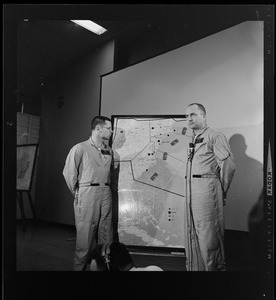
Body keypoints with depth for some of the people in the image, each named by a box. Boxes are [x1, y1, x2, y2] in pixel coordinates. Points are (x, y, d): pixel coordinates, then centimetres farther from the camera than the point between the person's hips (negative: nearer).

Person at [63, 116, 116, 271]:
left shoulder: (109, 151, 13)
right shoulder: (80, 148, -4)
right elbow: (69, 172, -2)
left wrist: (108, 189, 12)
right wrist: (77, 193, 1)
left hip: (106, 196, 5)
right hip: (87, 195, -5)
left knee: (106, 234, 10)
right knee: (85, 235, 1)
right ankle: (81, 266, 18)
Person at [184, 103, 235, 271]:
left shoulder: (215, 137, -4)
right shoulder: (193, 140, 18)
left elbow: (229, 165, -9)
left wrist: (222, 190, -1)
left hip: (207, 188, -7)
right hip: (191, 191, 8)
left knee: (207, 233, -1)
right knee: (192, 232, 13)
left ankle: (214, 267, 15)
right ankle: (194, 267, 26)